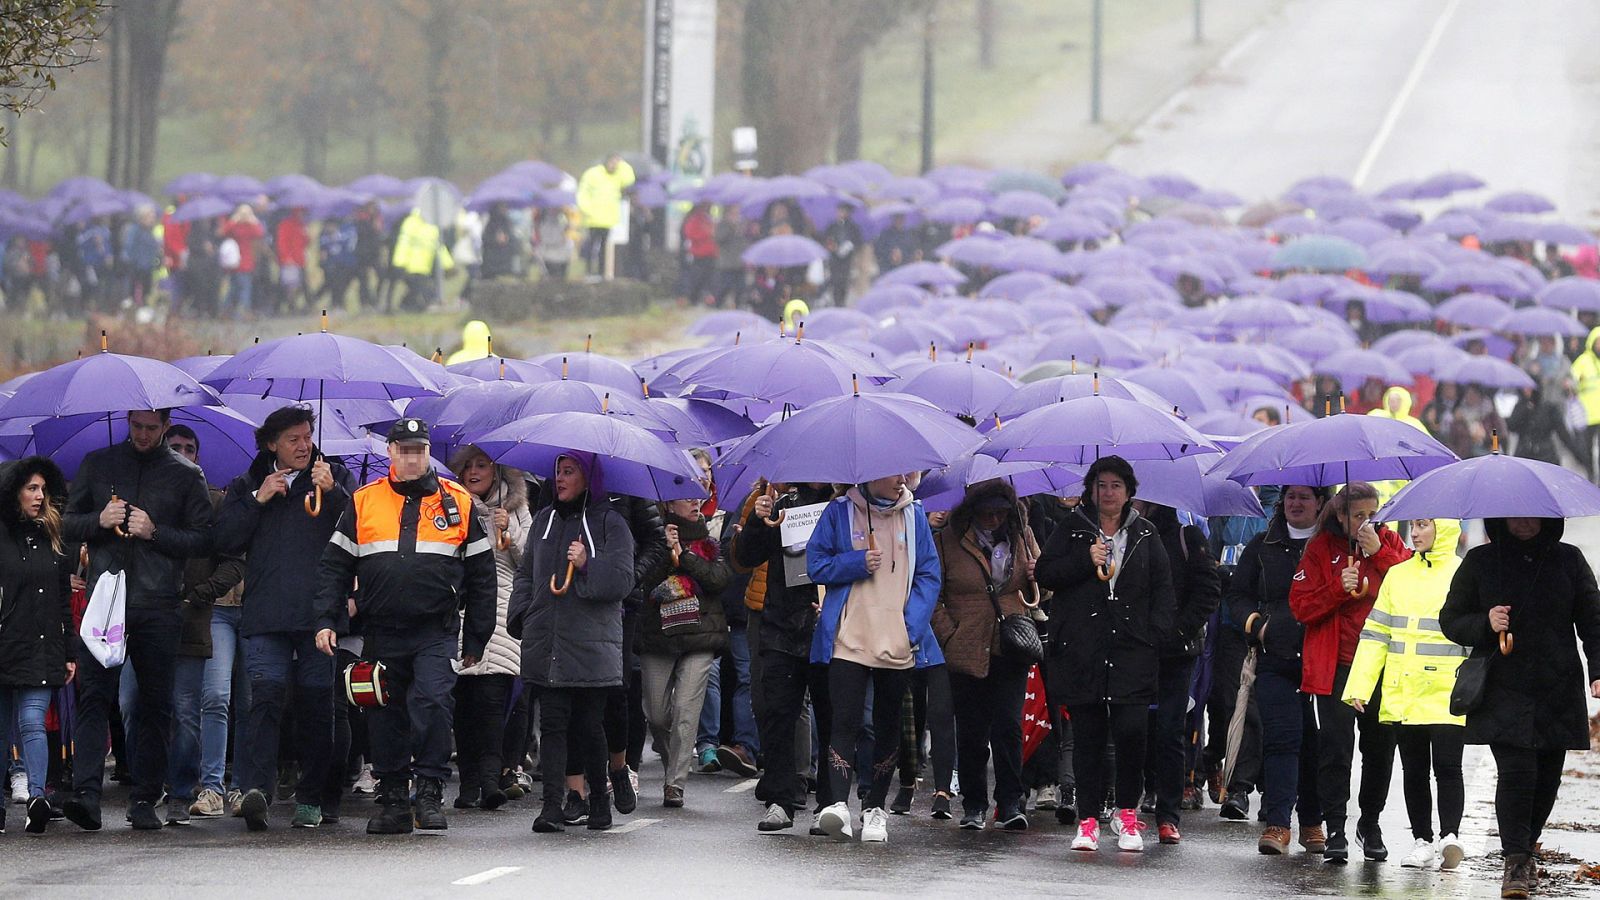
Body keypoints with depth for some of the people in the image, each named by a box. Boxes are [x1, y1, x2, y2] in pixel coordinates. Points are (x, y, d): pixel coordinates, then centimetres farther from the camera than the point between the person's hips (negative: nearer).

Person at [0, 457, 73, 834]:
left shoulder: (52, 540, 13)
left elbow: (64, 601, 17)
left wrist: (69, 653, 13)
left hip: (41, 648, 2)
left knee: (32, 722, -9)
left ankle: (37, 796, -21)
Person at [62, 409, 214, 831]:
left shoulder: (186, 475, 10)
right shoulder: (97, 464, 14)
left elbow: (203, 539, 5)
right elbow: (68, 524, 15)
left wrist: (155, 533, -9)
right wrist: (99, 521, -5)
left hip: (159, 606, 0)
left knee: (155, 707, 1)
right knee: (94, 696, -11)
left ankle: (145, 800, 6)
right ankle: (86, 793, -20)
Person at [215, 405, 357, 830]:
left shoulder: (337, 477, 13)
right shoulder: (247, 485, 17)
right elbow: (225, 539, 6)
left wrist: (332, 492, -14)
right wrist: (257, 501, -2)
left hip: (319, 614, 0)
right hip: (266, 615, 0)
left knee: (316, 704, 2)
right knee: (266, 695, -15)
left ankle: (310, 799, 10)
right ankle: (256, 787, -28)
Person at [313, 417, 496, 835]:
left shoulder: (457, 502, 6)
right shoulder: (363, 502, 8)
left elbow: (481, 574, 9)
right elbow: (335, 565, 11)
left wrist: (476, 639, 6)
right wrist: (327, 620, -1)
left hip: (437, 632, -2)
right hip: (382, 633, 2)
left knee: (432, 702, -19)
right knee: (385, 716, 5)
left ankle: (430, 793, -10)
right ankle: (394, 802, 14)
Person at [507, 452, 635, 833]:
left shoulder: (610, 523, 2)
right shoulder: (545, 520, 16)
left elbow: (622, 580, -4)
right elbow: (526, 573, 20)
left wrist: (588, 566, -18)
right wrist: (520, 615, 6)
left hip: (592, 646, -3)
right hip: (545, 646, 3)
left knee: (588, 725, 2)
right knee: (552, 723, -4)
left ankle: (598, 799, 19)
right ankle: (552, 805, -9)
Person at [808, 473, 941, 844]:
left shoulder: (914, 515, 9)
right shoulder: (840, 511, 3)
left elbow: (928, 575, 8)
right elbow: (815, 564, 4)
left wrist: (914, 627, -4)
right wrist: (856, 563, -12)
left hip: (899, 644, 3)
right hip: (848, 641, -3)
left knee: (888, 726, 8)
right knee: (845, 722, -13)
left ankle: (875, 808, 16)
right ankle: (838, 804, -21)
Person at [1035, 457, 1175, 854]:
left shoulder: (1145, 535, 12)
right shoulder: (1073, 530, 10)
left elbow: (1163, 590, 13)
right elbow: (1045, 573, 4)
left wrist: (1155, 634, 1)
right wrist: (1085, 560, -9)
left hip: (1132, 652, 0)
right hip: (1081, 649, 0)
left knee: (1131, 731, -11)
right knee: (1087, 735, 1)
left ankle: (1127, 813, 4)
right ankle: (1088, 819, 6)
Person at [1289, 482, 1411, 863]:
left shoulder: (1389, 542, 9)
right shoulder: (1322, 548, 2)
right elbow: (1301, 606, -2)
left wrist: (1380, 554, -14)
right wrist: (1338, 588, -16)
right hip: (1336, 665, -2)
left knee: (1380, 746, 8)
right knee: (1335, 747, -8)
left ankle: (1371, 823, 24)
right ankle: (1335, 830, -3)